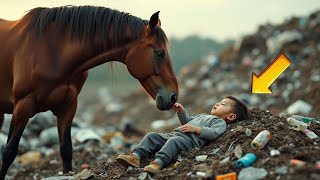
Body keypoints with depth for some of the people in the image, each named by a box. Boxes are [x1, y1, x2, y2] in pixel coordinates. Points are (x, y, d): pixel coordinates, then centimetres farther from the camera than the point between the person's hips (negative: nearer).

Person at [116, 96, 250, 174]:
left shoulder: (220, 122, 10)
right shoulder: (204, 116, 39)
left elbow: (213, 133, -11)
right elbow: (188, 121, 46)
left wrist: (196, 129, -16)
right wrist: (181, 112, 30)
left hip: (190, 140, -9)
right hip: (174, 134, 9)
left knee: (174, 141, -39)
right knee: (152, 136, -3)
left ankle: (158, 163, -56)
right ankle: (136, 156, -20)